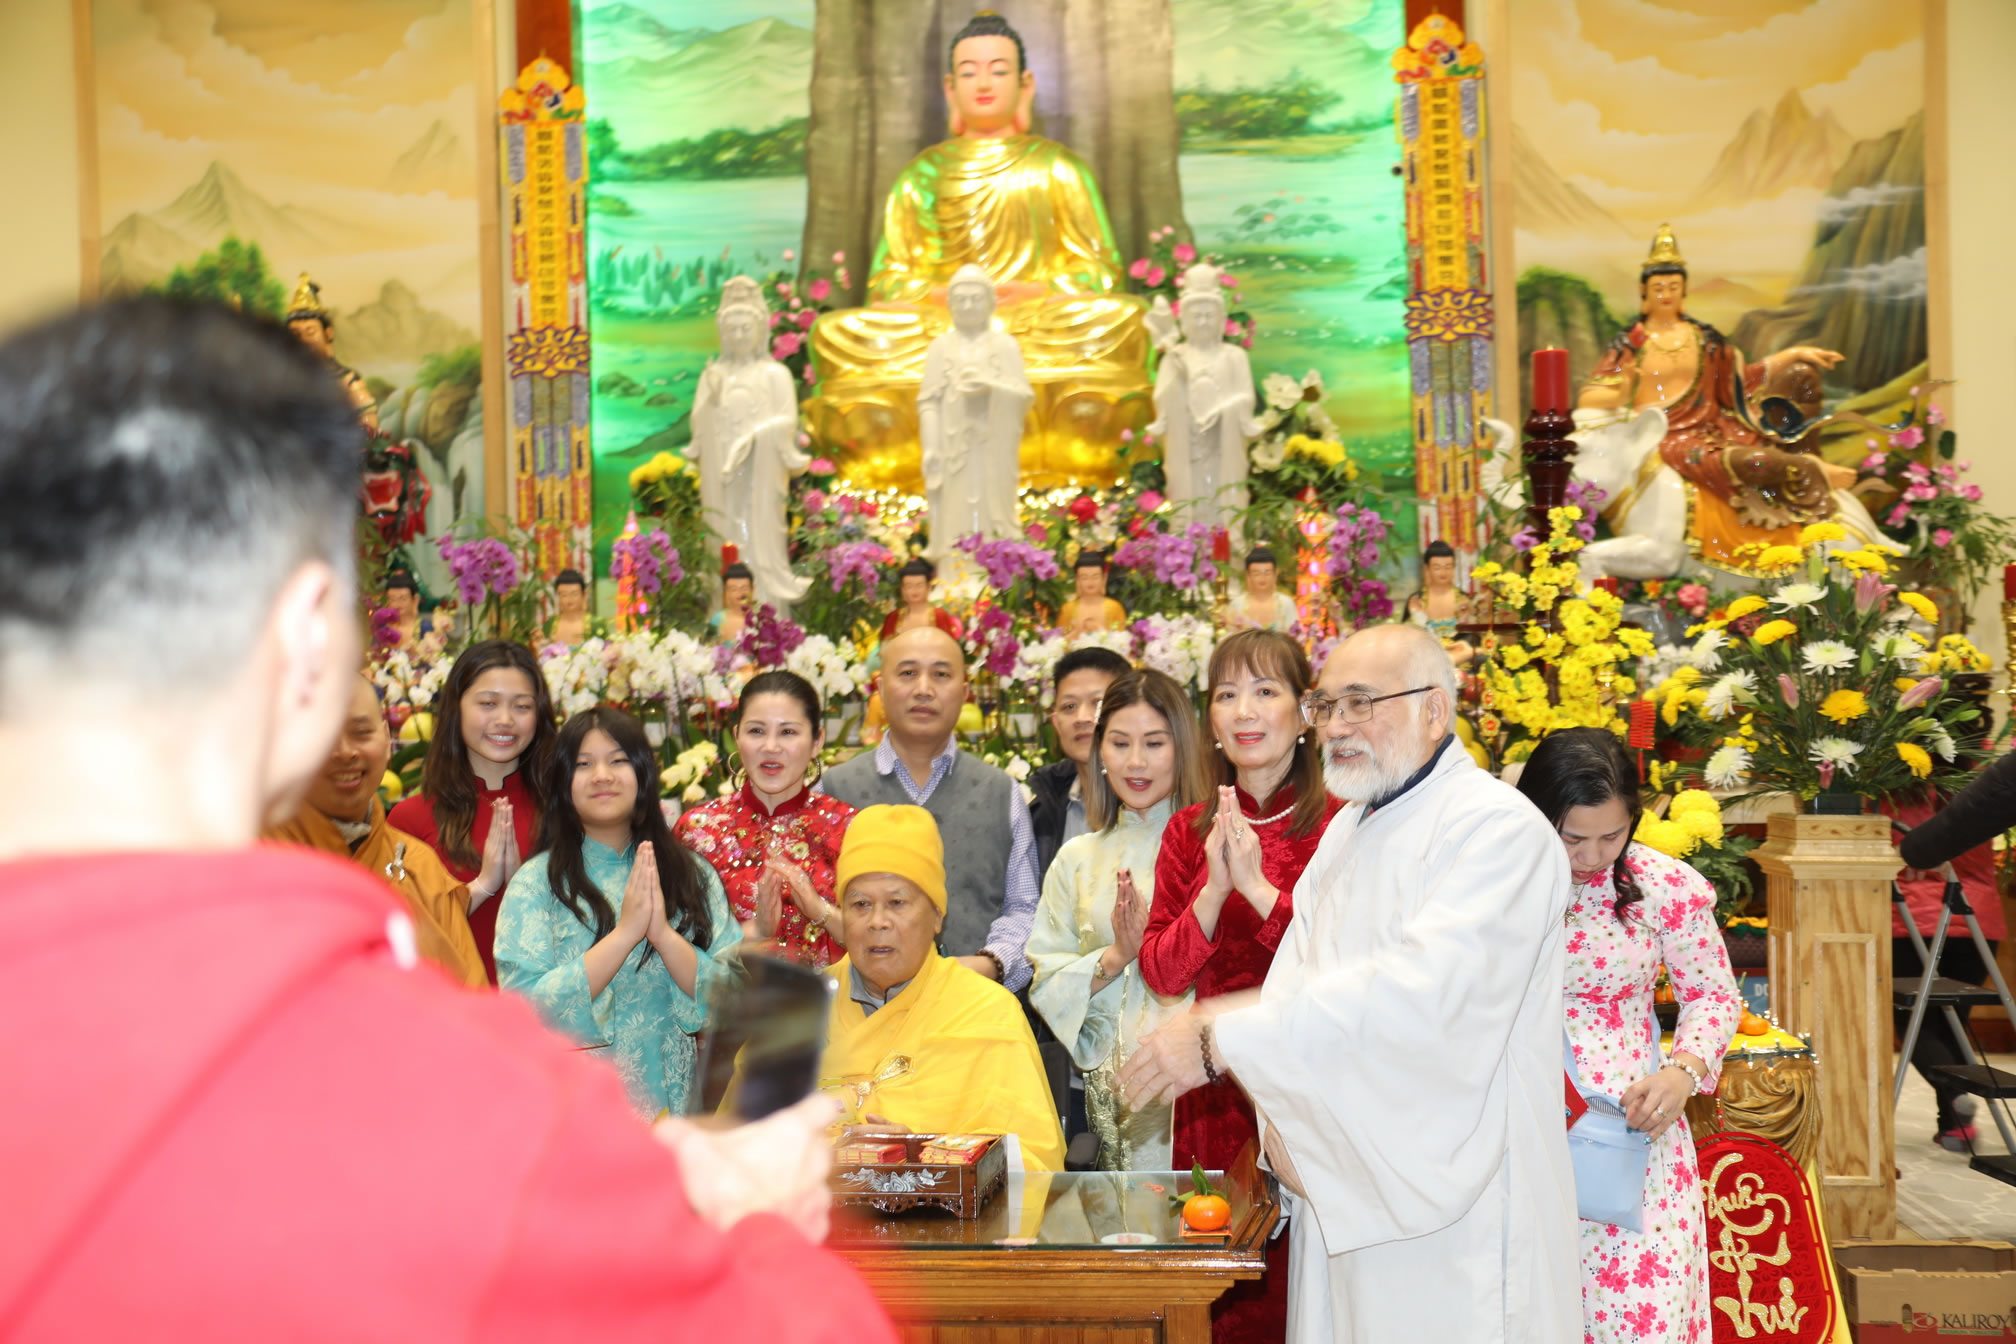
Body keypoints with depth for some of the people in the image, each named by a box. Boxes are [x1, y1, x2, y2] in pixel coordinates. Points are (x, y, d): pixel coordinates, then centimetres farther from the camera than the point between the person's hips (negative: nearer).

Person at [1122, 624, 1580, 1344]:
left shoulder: (1498, 826, -14)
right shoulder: (1346, 831, 15)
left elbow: (1421, 991, -27)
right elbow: (1291, 979, 8)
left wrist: (1220, 1037, -28)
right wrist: (1280, 1117, -10)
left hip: (1452, 1196, -7)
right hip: (1338, 1180, 7)